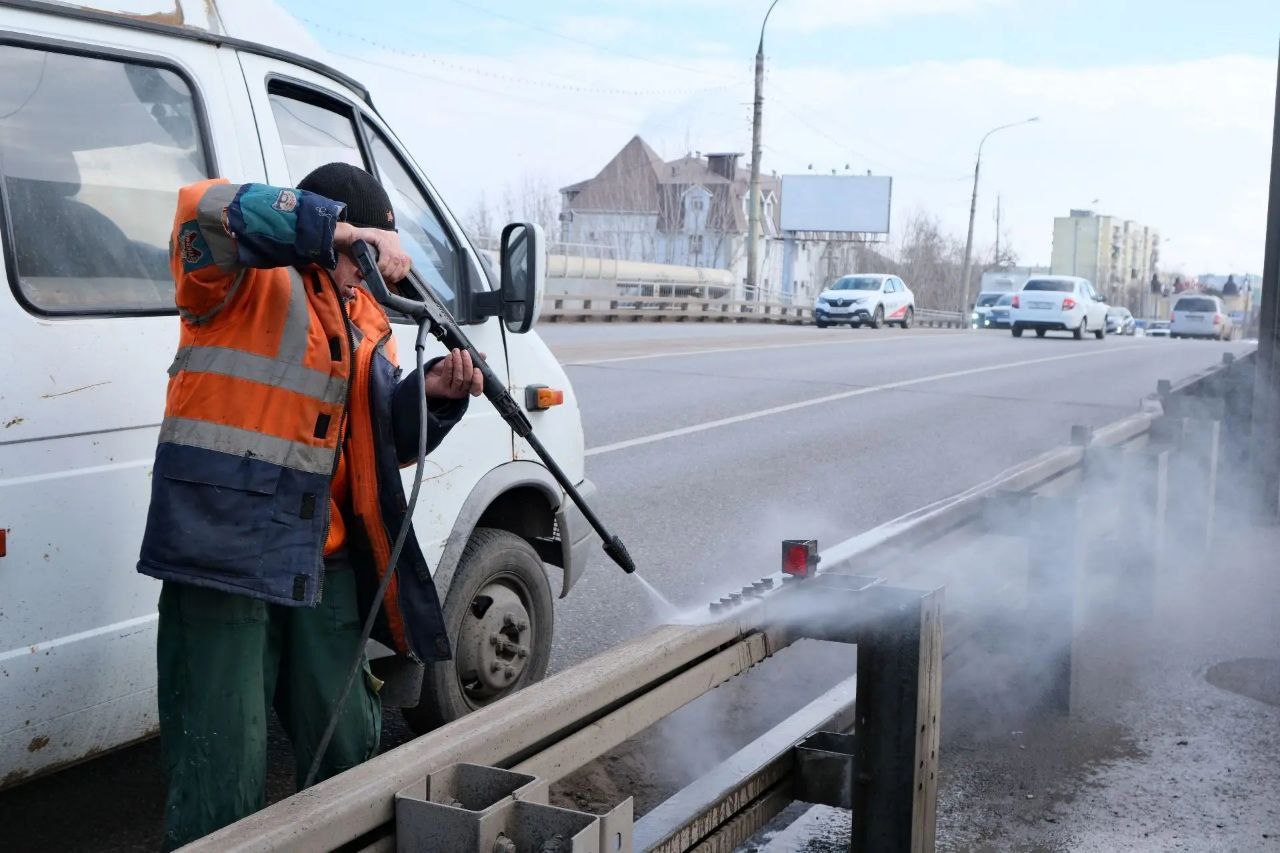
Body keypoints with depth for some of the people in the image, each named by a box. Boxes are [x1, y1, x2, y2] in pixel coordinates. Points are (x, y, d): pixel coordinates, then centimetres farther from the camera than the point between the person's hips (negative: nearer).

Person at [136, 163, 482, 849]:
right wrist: (347, 229, -31)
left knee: (350, 752, 17)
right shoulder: (249, 278, -5)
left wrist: (434, 394, -6)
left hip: (324, 560, 7)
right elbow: (205, 207, -27)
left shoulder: (366, 322, 16)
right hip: (223, 546, -7)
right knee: (224, 770, -2)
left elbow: (387, 441, 14)